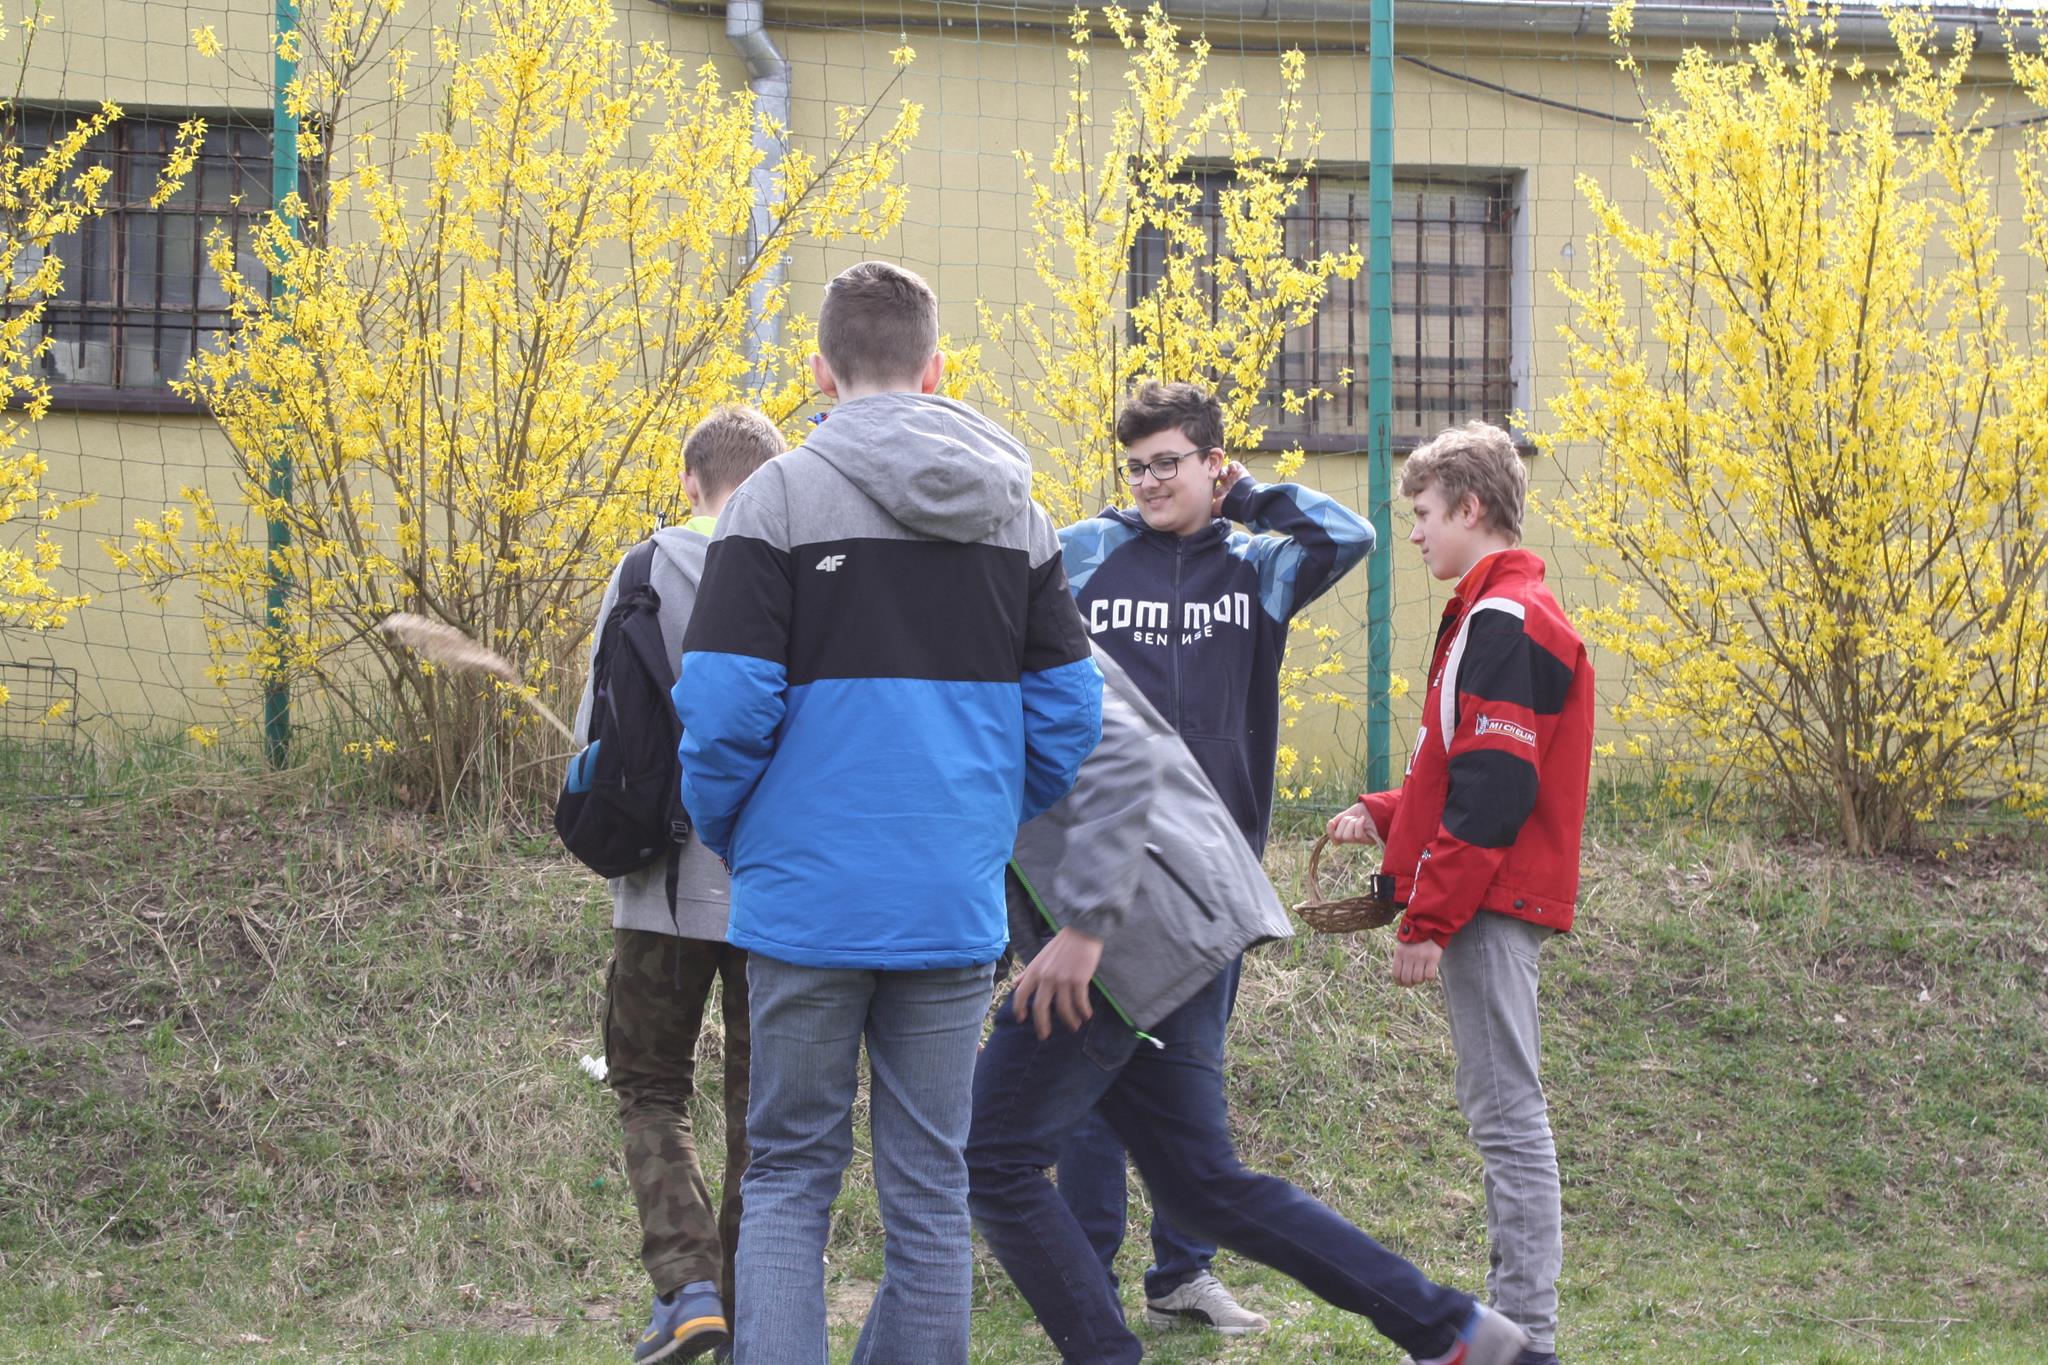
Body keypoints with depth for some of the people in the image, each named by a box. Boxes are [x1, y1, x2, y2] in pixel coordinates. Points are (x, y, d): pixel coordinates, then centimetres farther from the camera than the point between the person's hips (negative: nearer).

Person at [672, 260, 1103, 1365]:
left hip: (810, 899, -3)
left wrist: (728, 836, 5)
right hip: (956, 904, 3)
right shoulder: (1017, 513, 7)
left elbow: (725, 705, -12)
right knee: (929, 1183, 10)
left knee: (788, 1176, 7)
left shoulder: (778, 498, -7)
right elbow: (1068, 714, 7)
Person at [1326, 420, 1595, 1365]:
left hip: (1489, 905, -10)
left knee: (1506, 1111, -8)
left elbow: (1492, 793, -20)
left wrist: (1428, 916, -20)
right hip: (1487, 904, 10)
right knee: (1498, 1111, 12)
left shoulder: (1503, 621, -14)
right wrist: (1384, 817, 14)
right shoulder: (1495, 614, 18)